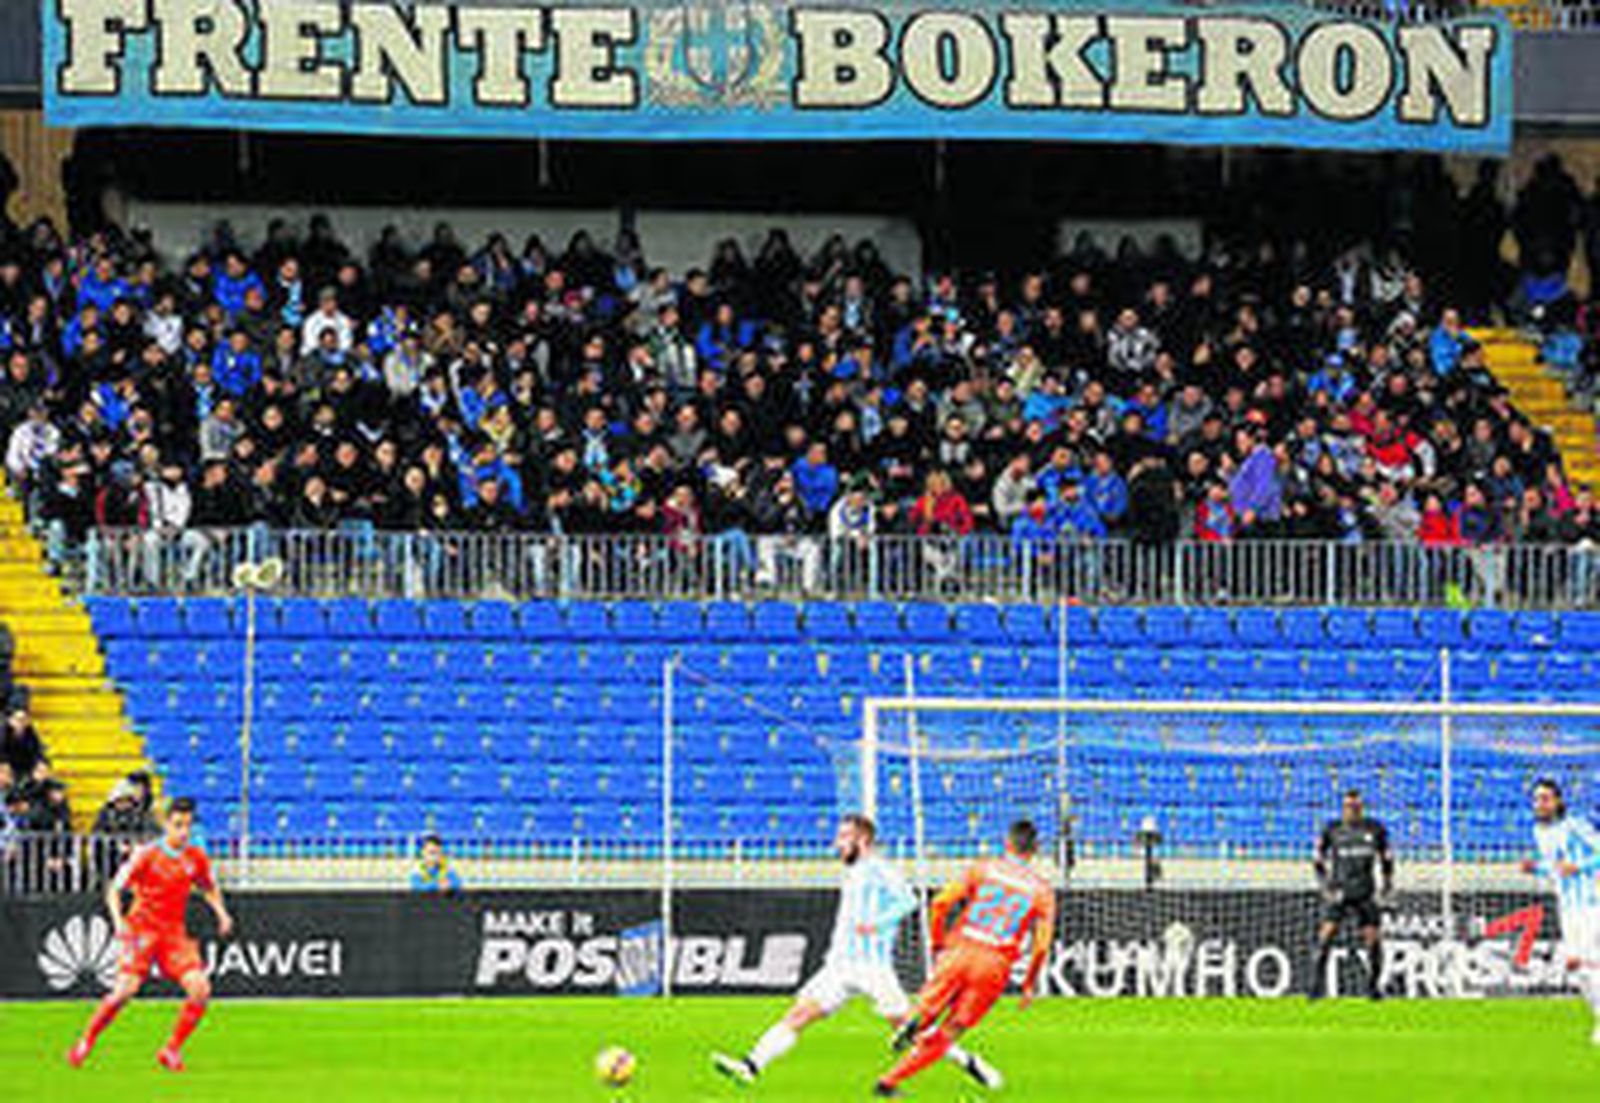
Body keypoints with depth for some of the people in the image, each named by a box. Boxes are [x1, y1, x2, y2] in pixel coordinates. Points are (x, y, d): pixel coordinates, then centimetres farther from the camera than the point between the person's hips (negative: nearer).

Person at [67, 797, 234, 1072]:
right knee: (126, 990, -19)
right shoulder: (147, 855, -8)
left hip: (174, 933, 4)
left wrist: (221, 914, 6)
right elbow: (114, 889, -6)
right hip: (142, 931, -4)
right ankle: (85, 1043, 1)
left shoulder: (196, 858, 5)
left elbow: (209, 888, 24)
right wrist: (118, 921, -22)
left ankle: (171, 1050, 1)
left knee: (200, 989, -14)